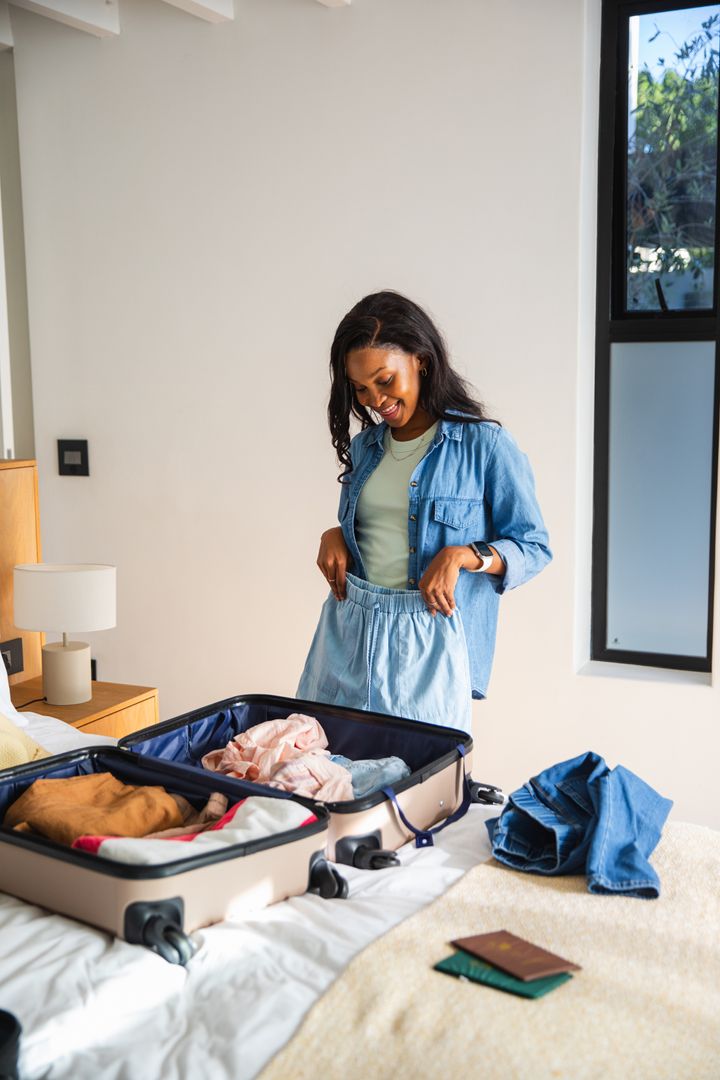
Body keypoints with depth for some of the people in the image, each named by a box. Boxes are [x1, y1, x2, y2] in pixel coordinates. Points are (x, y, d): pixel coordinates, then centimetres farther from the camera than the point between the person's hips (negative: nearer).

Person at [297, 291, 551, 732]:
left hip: (427, 641, -5)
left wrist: (463, 556, -20)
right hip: (348, 630, 5)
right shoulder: (364, 446, 11)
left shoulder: (485, 445, -7)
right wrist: (335, 536, 2)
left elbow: (534, 548, -5)